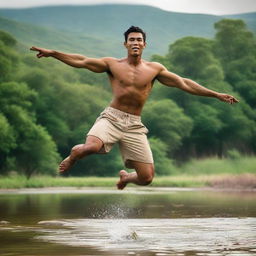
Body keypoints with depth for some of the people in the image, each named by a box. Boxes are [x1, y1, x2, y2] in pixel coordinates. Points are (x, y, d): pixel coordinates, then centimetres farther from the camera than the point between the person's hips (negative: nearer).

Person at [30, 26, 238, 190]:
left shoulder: (154, 69, 9)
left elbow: (184, 84, 10)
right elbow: (80, 61, 2)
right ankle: (73, 155, 5)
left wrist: (216, 95, 8)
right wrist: (52, 53, -8)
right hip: (111, 118, -2)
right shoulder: (113, 64, 5)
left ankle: (126, 177, 33)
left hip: (134, 126, 2)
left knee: (146, 177, -5)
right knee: (91, 147, -34)